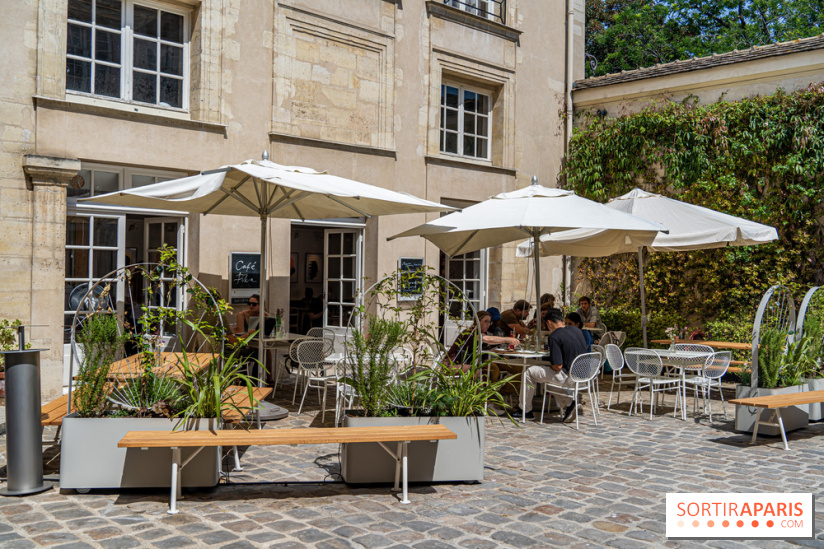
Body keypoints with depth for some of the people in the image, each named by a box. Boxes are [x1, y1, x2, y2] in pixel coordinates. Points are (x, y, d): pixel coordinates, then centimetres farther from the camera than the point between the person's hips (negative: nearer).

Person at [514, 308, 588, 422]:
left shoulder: (555, 336, -17)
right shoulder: (577, 330, 7)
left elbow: (558, 366, -20)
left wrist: (550, 365, 2)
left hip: (569, 378, -8)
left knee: (529, 372, 5)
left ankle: (526, 411, 16)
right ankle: (567, 403, 17)